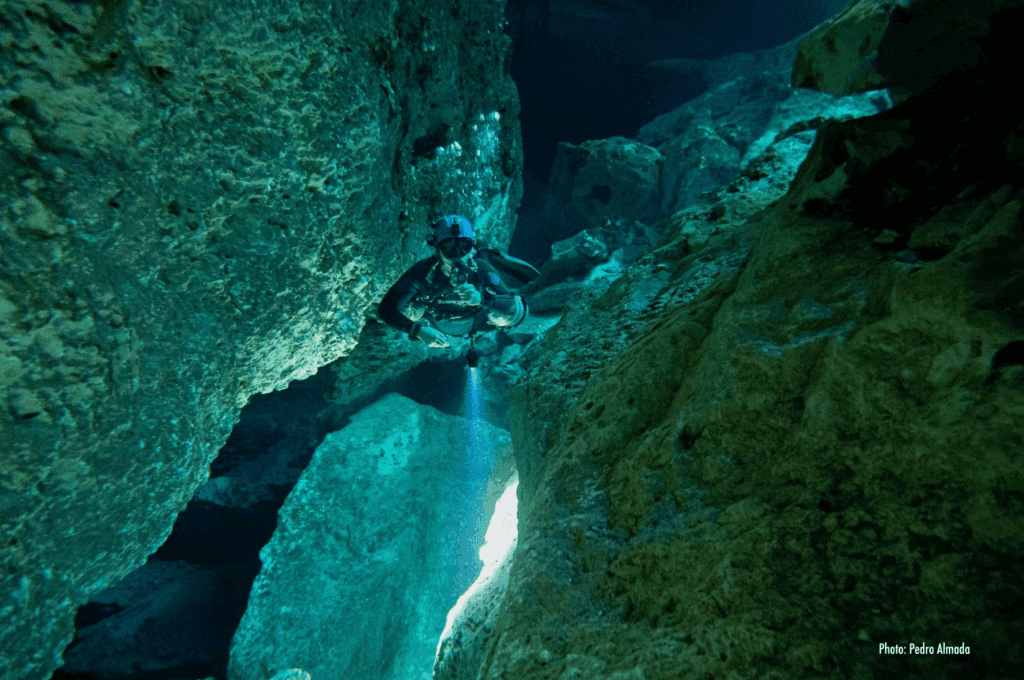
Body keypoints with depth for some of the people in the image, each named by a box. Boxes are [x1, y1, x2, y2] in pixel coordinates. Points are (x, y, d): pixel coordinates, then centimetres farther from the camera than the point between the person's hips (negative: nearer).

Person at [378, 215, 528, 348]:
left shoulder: (482, 270, -34)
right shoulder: (423, 271, -34)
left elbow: (513, 309, -41)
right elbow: (385, 309, -36)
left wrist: (481, 300, -59)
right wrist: (418, 329, -52)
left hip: (474, 327, 0)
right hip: (435, 329, 1)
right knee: (409, 310, -10)